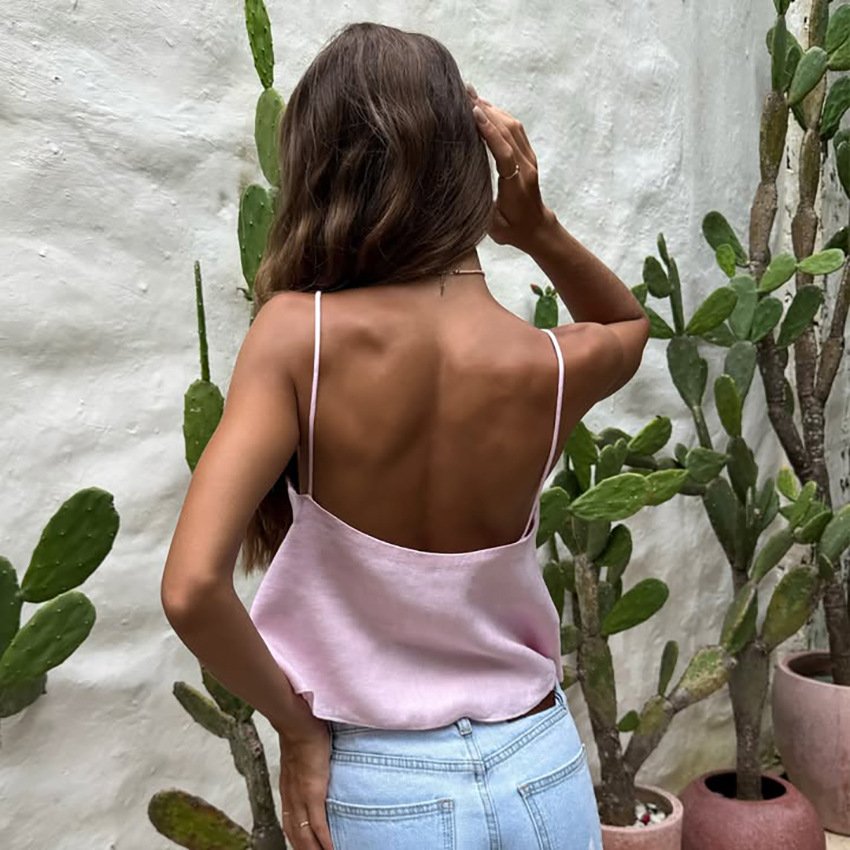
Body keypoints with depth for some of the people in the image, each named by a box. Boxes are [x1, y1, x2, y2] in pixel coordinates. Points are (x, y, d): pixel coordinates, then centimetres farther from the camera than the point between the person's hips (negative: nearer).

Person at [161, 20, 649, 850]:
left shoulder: (298, 333, -21)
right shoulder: (549, 368, -14)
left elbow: (192, 587, -27)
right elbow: (629, 322, 12)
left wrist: (297, 727, -11)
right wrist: (540, 229, -5)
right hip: (542, 775, 3)